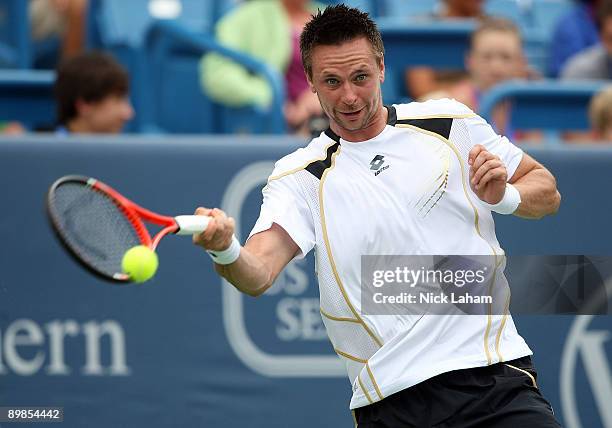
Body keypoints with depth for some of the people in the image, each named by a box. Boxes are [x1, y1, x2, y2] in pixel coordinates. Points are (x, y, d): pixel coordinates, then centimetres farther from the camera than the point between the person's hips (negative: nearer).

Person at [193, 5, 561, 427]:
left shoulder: (451, 122, 7)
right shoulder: (300, 177, 3)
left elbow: (546, 190, 16)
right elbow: (258, 272, -14)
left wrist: (504, 196, -6)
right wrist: (226, 251, -36)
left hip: (492, 373, 0)